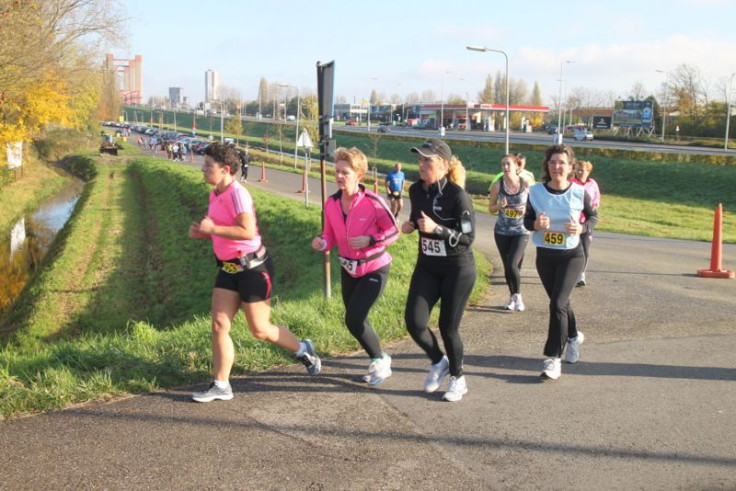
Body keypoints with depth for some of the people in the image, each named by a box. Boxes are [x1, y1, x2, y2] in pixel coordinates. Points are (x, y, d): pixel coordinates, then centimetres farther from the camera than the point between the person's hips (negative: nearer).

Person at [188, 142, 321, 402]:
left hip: (252, 268, -9)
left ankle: (304, 350, 28)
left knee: (260, 330, 4)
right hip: (228, 268, 9)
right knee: (219, 325, 2)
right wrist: (201, 232, 4)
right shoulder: (215, 195, 9)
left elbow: (247, 232, -29)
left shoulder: (237, 193, -20)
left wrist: (212, 229, -25)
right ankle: (221, 385, 10)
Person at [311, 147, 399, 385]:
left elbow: (394, 231, -12)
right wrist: (321, 243, -19)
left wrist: (369, 240, -27)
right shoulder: (331, 203, -6)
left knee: (354, 319, -12)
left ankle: (380, 361, 12)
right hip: (348, 270, 6)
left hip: (374, 269, -6)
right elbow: (330, 235, 4)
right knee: (356, 321, 12)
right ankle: (380, 362, 33)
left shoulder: (373, 201, -21)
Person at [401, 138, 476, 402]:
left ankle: (458, 379, 27)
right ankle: (439, 362, 23)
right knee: (414, 322, -7)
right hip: (427, 266, 5)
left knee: (448, 327, 1)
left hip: (457, 269, -5)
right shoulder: (416, 190, -1)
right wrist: (410, 226, -4)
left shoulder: (457, 195, -19)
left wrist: (436, 229, -30)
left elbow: (467, 238, -17)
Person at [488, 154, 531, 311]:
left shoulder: (526, 184, -6)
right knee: (507, 266, 10)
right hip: (502, 232, 2)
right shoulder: (497, 185, -3)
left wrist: (526, 209, -16)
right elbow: (491, 208, 4)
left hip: (521, 231, -2)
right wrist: (500, 205, -16)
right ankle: (512, 296, 29)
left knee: (512, 265, -16)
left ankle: (518, 295, 5)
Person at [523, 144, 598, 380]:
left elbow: (593, 216, 4)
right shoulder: (536, 192, -8)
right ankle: (573, 336, 47)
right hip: (544, 256, 3)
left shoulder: (579, 193, -11)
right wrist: (536, 224, -20)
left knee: (557, 303, -15)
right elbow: (527, 220, 2)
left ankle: (553, 358, -8)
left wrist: (582, 228, -17)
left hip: (571, 255, -3)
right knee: (560, 302, 18)